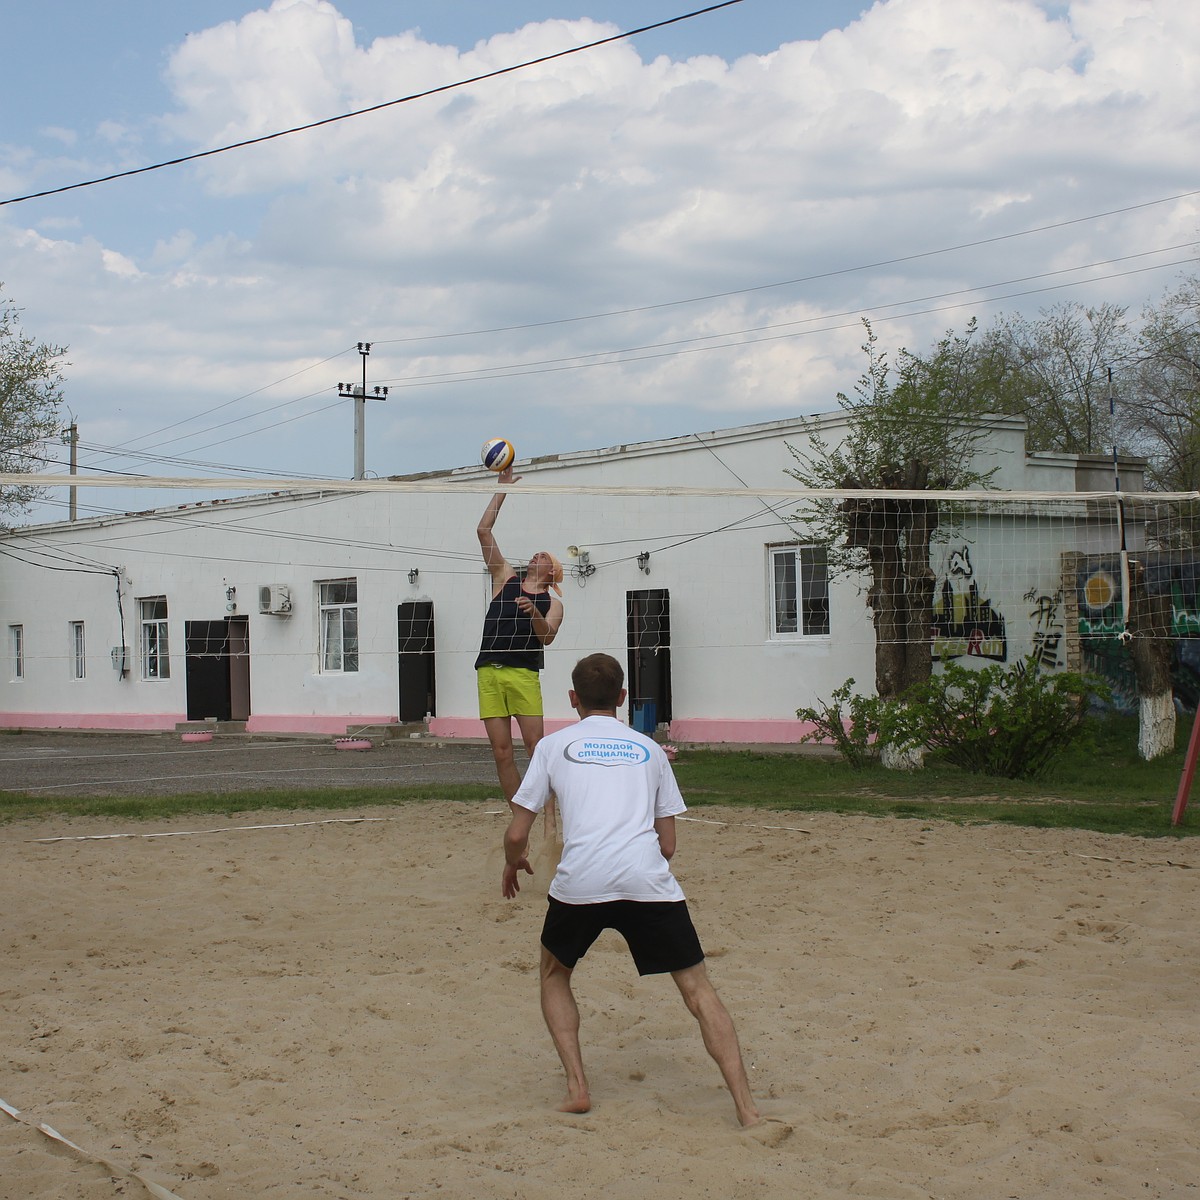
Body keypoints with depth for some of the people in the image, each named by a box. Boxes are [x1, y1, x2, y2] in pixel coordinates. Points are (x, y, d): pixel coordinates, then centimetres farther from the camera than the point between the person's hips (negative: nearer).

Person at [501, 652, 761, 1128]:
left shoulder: (554, 745, 18)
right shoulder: (650, 750, 23)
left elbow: (516, 835, 15)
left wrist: (513, 864, 36)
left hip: (580, 880, 0)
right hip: (647, 878, 1)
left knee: (554, 974, 25)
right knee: (698, 988, 7)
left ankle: (576, 1088, 13)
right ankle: (746, 1107, -4)